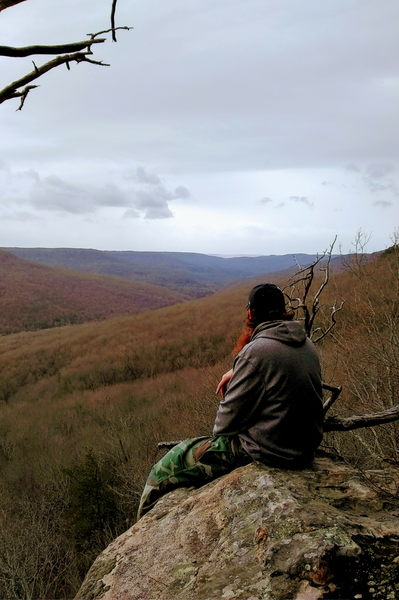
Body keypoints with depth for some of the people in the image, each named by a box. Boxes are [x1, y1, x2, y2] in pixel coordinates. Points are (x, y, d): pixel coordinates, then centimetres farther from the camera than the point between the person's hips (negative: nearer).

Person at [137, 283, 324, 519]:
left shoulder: (256, 351, -22)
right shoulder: (308, 345, 4)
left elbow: (231, 416, -17)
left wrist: (218, 432, 5)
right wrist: (237, 372, 12)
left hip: (267, 453, -9)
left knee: (167, 467, 5)